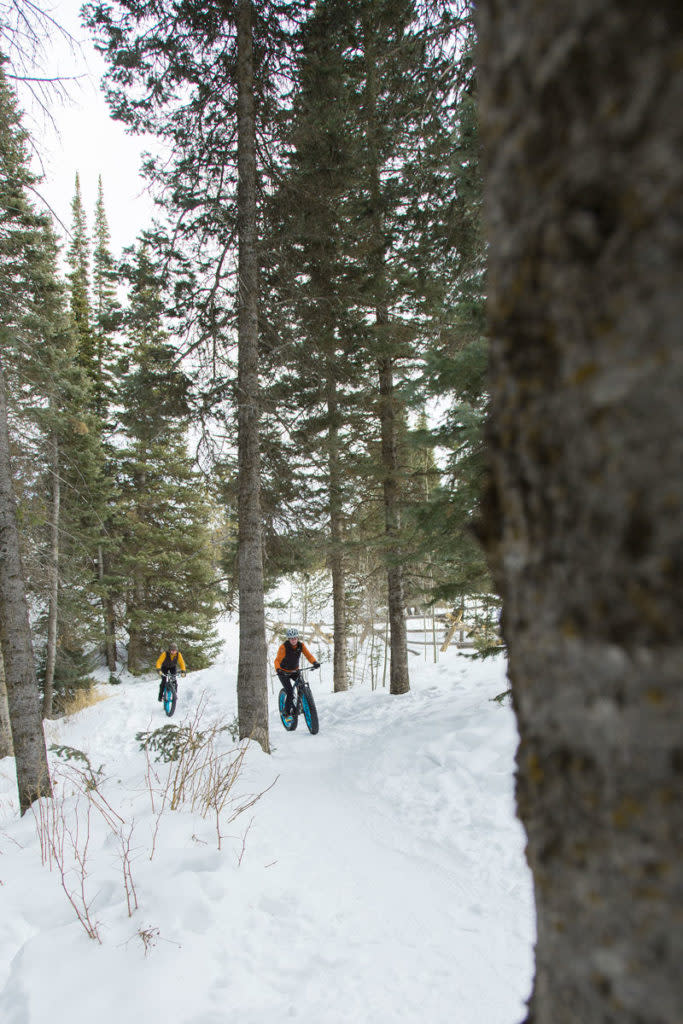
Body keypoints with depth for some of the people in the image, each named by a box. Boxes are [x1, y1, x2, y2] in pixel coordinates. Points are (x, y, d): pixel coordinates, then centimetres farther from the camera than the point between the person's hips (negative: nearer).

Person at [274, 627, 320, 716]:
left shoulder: (301, 645, -12)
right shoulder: (284, 646, -24)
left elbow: (308, 655, -20)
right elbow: (277, 660, -30)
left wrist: (315, 662, -40)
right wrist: (278, 669, -50)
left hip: (295, 671, 4)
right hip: (284, 672, -4)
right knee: (290, 693, -16)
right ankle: (286, 711, 5)